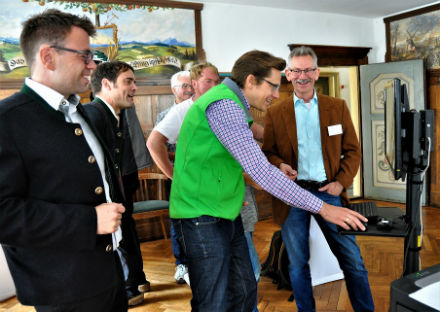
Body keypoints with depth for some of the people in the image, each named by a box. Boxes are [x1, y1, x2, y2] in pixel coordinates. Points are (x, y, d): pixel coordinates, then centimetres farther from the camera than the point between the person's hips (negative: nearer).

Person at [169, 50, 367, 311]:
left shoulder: (231, 104, 14)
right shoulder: (223, 105, -21)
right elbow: (259, 170, -27)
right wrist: (321, 208, -24)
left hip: (227, 215, 10)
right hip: (203, 219, -10)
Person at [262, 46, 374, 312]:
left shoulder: (338, 107, 6)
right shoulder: (275, 113, 3)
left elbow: (352, 150, 5)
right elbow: (268, 152, 6)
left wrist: (341, 182, -8)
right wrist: (279, 165, -16)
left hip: (328, 191, 1)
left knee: (352, 259, 7)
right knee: (298, 263, 11)